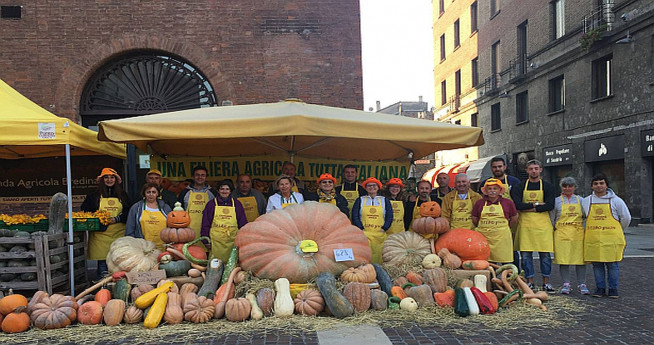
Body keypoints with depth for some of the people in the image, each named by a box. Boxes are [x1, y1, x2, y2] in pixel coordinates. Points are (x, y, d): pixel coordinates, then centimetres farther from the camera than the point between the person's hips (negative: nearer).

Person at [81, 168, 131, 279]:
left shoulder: (123, 195, 13)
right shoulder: (93, 195, 9)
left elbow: (129, 212, 8)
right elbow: (85, 211, 8)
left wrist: (116, 219, -8)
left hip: (119, 234, 1)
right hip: (101, 234, -1)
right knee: (102, 263, -3)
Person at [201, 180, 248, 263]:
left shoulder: (237, 204, 10)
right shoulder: (211, 204, 7)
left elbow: (243, 223, 12)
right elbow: (205, 224, 7)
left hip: (232, 241, 1)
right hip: (216, 241, -1)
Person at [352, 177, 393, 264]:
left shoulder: (385, 200, 16)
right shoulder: (360, 200, 13)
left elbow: (390, 217, 10)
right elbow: (355, 216, 5)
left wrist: (384, 228, -4)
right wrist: (361, 229, -7)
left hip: (380, 234, 1)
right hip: (364, 234, -1)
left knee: (379, 255, -6)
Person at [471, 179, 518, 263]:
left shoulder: (508, 203, 5)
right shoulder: (479, 203, 7)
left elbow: (514, 220, 16)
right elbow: (474, 220, 15)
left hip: (502, 237, 0)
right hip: (483, 236, 1)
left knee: (505, 262, -1)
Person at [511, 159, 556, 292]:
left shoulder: (548, 186, 6)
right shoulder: (520, 187, 6)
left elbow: (550, 206, -7)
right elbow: (517, 205, -8)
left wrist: (529, 208, -11)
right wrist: (537, 204, -10)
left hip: (543, 225, 0)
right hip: (525, 225, 0)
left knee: (545, 255, 3)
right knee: (525, 255, 2)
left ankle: (546, 282, 15)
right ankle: (530, 282, 13)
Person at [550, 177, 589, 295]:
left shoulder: (580, 200, 11)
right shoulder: (557, 201, 7)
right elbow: (551, 219, 9)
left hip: (578, 234, 1)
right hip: (562, 234, -1)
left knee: (580, 259, 1)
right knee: (563, 260, -1)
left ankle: (582, 284, 11)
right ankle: (566, 285, 9)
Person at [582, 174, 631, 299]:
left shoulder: (616, 200, 1)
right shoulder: (586, 201, 7)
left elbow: (626, 218, 10)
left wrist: (617, 232, 17)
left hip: (612, 239, -2)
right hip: (593, 239, 2)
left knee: (612, 264, 1)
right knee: (597, 264, 4)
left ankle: (613, 289, 11)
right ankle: (600, 288, 13)